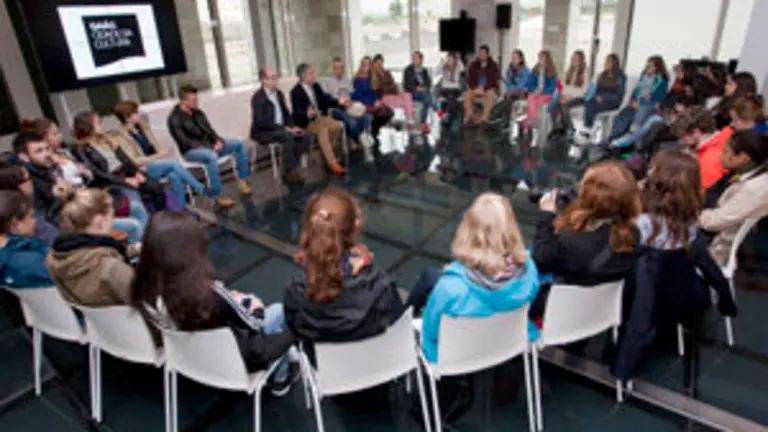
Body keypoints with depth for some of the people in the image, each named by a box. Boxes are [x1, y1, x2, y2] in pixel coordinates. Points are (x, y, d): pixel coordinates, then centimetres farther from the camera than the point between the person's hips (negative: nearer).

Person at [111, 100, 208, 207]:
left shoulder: (141, 125, 11)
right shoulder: (120, 135, -7)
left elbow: (155, 145, 15)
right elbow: (133, 161, -13)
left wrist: (163, 153, -9)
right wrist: (157, 156, -18)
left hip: (156, 162, 5)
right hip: (142, 169, -5)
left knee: (175, 175, -30)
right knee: (173, 162, -31)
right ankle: (201, 190, -24)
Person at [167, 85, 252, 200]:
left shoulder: (198, 112, 9)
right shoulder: (174, 119, -12)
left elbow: (209, 130, 12)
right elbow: (184, 142, -18)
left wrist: (218, 141, -11)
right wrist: (209, 147, -24)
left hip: (208, 145, 7)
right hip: (191, 151, -7)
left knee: (240, 144, -7)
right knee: (212, 156, -41)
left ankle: (242, 181, -8)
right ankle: (217, 197, -36)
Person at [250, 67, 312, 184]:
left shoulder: (279, 94, 9)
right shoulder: (257, 98, -14)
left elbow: (286, 114, 15)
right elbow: (262, 122, -22)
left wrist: (293, 127, -6)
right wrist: (286, 128, -24)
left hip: (281, 130, 7)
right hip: (262, 132, -7)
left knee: (304, 137, -15)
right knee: (288, 136, -33)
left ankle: (291, 168, -9)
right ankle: (289, 173, -24)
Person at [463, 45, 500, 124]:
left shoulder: (493, 65, 0)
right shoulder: (473, 65, 6)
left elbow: (493, 81, -8)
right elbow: (469, 80, 2)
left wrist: (483, 88, -24)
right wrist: (475, 88, -18)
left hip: (489, 88, -2)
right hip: (475, 89, 2)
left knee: (490, 94, -36)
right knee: (467, 94, -29)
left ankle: (485, 117, -43)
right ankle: (469, 116, -34)